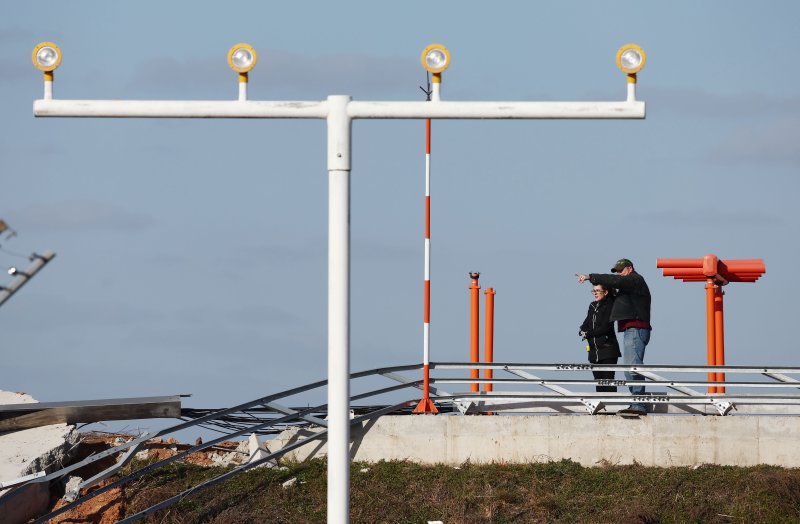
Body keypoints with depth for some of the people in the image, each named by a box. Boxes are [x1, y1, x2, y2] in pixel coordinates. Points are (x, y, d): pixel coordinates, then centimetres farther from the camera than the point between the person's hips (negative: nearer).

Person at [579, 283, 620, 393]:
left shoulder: (609, 306, -8)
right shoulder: (592, 306, 14)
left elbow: (605, 328, -15)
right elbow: (586, 324, 15)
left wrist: (588, 334, -8)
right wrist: (583, 330, -7)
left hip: (607, 349, -7)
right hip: (594, 350, 7)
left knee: (608, 379, -10)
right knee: (598, 379, 7)